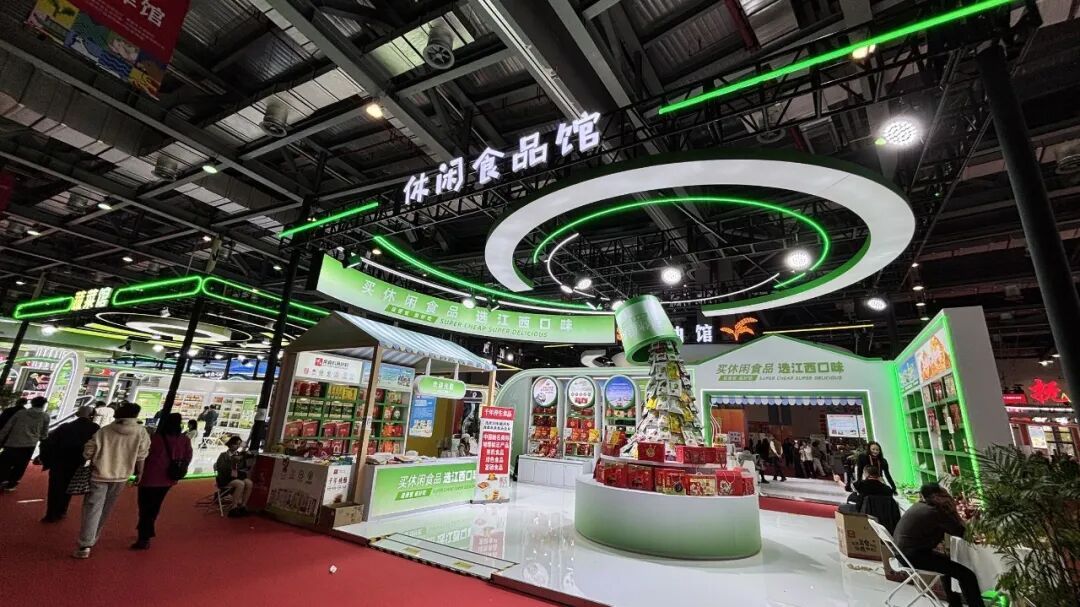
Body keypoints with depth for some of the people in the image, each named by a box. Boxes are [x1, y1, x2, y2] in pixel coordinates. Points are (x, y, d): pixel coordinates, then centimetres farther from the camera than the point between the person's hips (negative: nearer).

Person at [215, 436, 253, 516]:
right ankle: (233, 508, -25)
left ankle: (243, 506, -20)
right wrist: (232, 460, -22)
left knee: (249, 483, -27)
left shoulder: (240, 455, 14)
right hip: (226, 479, -4)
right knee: (240, 484, -33)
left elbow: (246, 467, 11)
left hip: (238, 477, 4)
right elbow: (220, 468, -14)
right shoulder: (223, 456, 2)